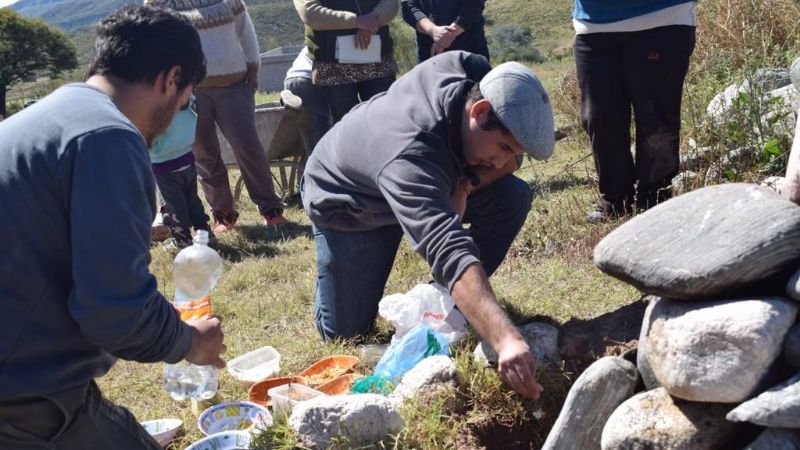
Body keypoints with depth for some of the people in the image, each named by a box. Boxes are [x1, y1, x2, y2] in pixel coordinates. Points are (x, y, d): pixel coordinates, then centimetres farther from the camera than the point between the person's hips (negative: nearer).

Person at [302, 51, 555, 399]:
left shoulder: (477, 74, -26)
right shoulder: (410, 155, -47)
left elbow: (510, 160, -9)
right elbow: (449, 250, -61)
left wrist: (467, 186, -29)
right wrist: (506, 339, -72)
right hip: (348, 200, -5)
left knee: (512, 197, -18)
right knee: (344, 332, -9)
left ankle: (445, 304, 0)